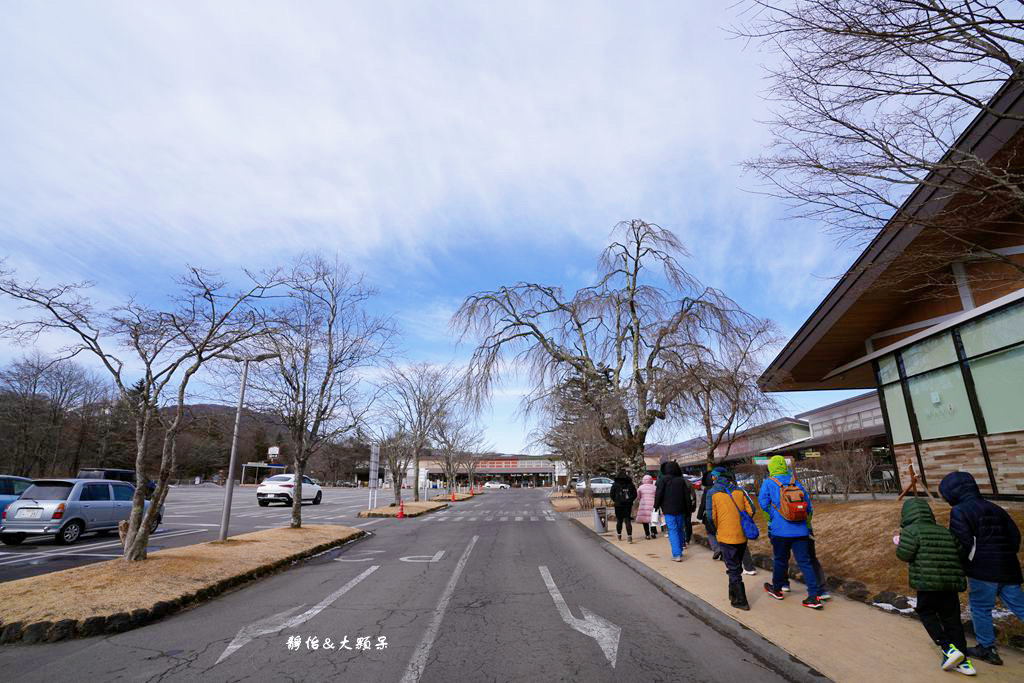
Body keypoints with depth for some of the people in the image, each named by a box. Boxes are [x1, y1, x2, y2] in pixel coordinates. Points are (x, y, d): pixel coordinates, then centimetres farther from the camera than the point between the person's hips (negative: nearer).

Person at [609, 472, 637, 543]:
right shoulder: (631, 484, 4)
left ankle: (619, 535, 21)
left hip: (618, 505, -1)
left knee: (619, 520, 10)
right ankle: (629, 535, -9)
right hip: (628, 505, 1)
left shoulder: (615, 485, 0)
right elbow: (635, 495, 6)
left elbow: (612, 495, 0)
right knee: (628, 520, 1)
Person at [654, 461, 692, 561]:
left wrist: (657, 506, 5)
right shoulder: (682, 480, 4)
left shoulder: (664, 480, -7)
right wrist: (688, 511, 12)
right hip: (680, 510, 4)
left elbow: (658, 494, -7)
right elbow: (687, 496, 7)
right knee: (679, 530, 15)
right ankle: (679, 552, 23)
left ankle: (677, 554, -11)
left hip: (669, 510, -4)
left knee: (672, 531, -4)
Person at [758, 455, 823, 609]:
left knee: (780, 560, 12)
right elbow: (808, 506, 10)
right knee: (804, 562, 7)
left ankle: (777, 589, 30)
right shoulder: (797, 483, 8)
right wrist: (806, 524, 18)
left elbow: (763, 503, -9)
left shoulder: (768, 483, -4)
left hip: (781, 531, -3)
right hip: (800, 530, 3)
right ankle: (813, 597, 4)